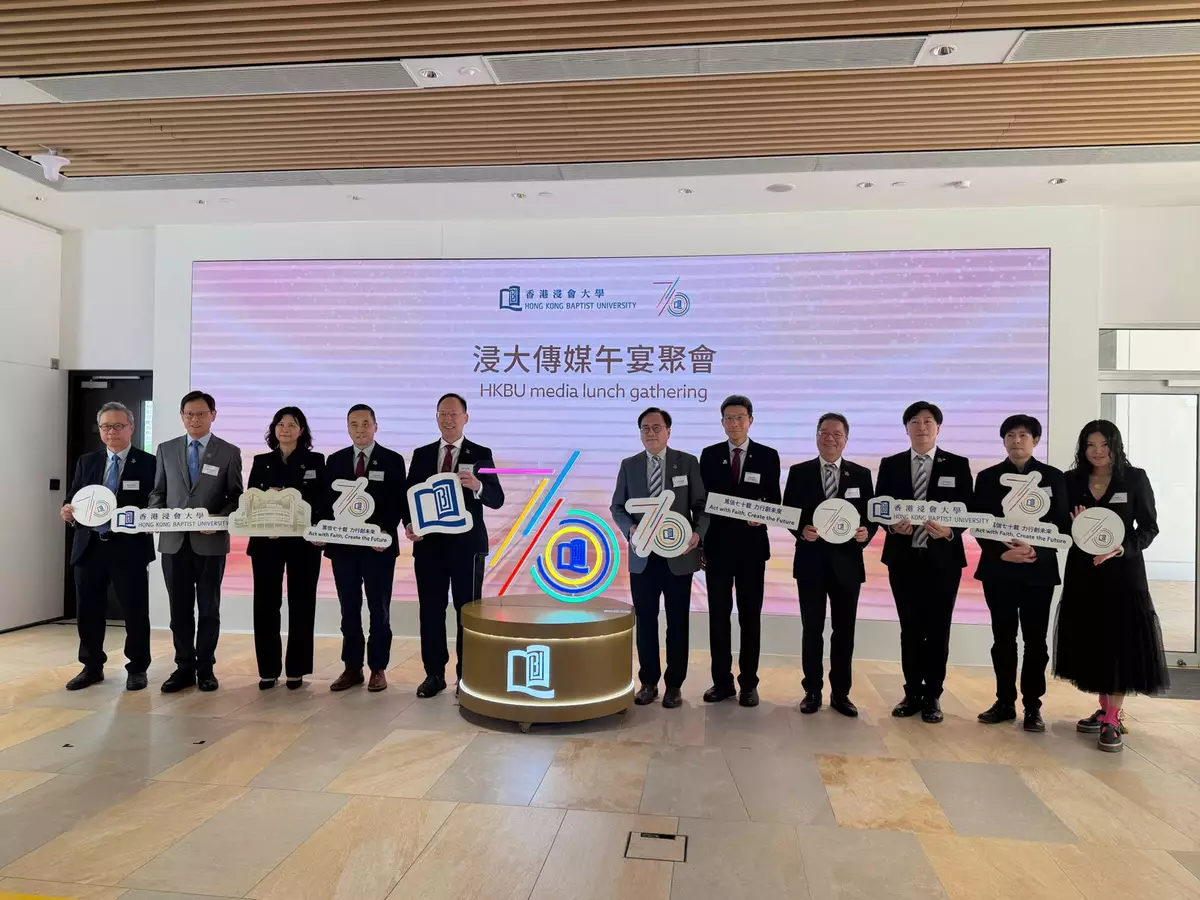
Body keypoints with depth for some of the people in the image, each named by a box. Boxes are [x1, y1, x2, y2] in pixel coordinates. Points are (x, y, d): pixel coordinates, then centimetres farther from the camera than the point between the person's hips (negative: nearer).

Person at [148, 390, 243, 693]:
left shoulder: (229, 452, 1)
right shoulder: (166, 449, 9)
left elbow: (236, 497, 0)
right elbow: (158, 492, 13)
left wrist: (220, 520, -16)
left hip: (211, 542, -2)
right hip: (173, 541, 3)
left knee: (208, 608, 7)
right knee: (180, 608, 9)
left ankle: (205, 668, 17)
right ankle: (184, 667, 20)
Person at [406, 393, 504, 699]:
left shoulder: (481, 454, 1)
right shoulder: (421, 454, 10)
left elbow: (497, 499, -5)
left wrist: (477, 486, -25)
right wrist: (408, 524, -10)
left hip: (467, 544, -3)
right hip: (429, 543, 3)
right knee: (430, 611, 7)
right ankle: (434, 674, 18)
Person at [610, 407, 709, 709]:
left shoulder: (688, 462, 0)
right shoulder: (629, 465, 5)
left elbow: (701, 505, 0)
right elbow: (617, 507, 7)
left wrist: (698, 533, -18)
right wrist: (630, 528, -12)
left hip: (679, 555, -1)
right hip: (643, 556, 2)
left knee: (677, 622, 7)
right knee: (645, 621, 9)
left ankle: (674, 684, 19)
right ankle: (648, 682, 22)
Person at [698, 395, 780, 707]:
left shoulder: (768, 456, 2)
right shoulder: (710, 455, 5)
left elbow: (774, 501, 3)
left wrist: (762, 517, -19)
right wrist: (699, 543, 1)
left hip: (751, 546, -1)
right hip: (717, 545, 1)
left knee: (750, 616, 6)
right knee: (718, 615, 5)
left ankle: (749, 683, 16)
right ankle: (722, 681, 16)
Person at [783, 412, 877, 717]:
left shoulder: (861, 474, 5)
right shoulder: (799, 472, 2)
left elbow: (872, 516, 5)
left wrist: (866, 532, -16)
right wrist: (802, 531, -18)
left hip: (846, 562, 1)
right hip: (811, 561, -1)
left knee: (844, 630, 8)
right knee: (812, 629, 7)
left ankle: (840, 693, 21)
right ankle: (812, 691, 19)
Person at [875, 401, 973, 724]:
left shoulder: (958, 465, 3)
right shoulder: (890, 465, 6)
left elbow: (968, 510, -1)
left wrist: (950, 531, -19)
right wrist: (893, 526, -17)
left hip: (943, 559, -1)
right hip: (903, 558, 1)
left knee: (937, 630, 6)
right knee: (910, 629, 9)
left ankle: (932, 697, 18)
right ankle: (913, 693, 20)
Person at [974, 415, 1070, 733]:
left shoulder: (1053, 477, 4)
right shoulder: (987, 477, 6)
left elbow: (1062, 525, 0)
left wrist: (1036, 552, -16)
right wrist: (1001, 553, -14)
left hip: (1039, 570, -1)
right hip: (998, 569, 1)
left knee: (1035, 640, 4)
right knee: (1003, 639, 7)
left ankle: (1033, 706, 13)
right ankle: (1005, 702, 16)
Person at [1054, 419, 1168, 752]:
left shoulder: (1135, 478, -2)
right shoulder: (1072, 481, 4)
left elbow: (1149, 526, -3)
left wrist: (1122, 548, -18)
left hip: (1123, 571, -3)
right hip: (1083, 571, 3)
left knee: (1120, 640, -3)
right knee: (1091, 640, 8)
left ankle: (1112, 721, 4)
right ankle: (1104, 710, 23)